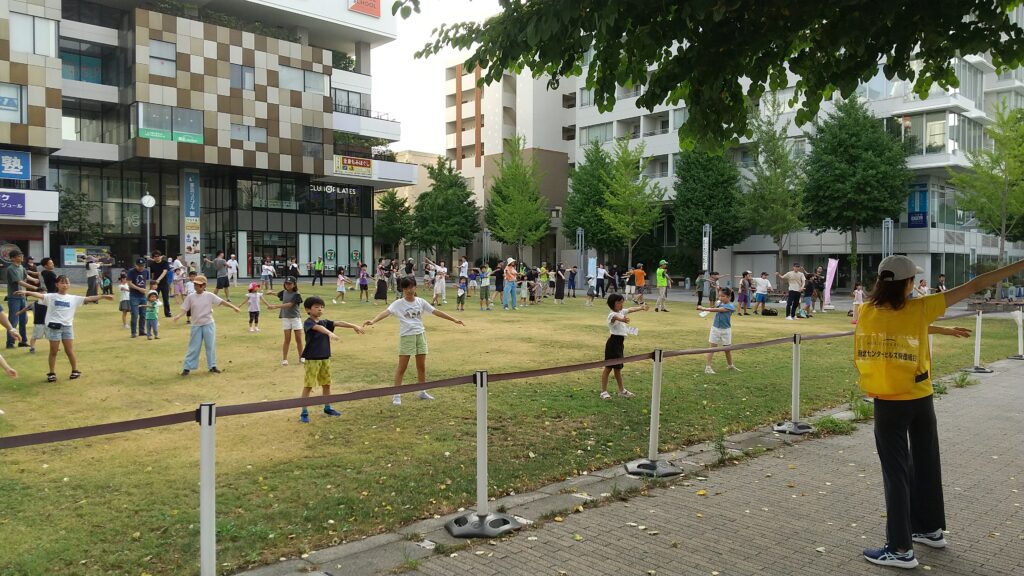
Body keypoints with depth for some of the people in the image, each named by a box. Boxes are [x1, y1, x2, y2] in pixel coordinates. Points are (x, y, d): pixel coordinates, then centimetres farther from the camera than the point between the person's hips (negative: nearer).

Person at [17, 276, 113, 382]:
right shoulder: (51, 297, 0)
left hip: (67, 326, 2)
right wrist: (27, 292, -34)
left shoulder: (73, 298, 7)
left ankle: (75, 370, 20)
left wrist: (103, 296, -3)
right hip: (54, 326, -2)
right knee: (54, 351, 5)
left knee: (69, 351, 6)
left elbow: (88, 298, 4)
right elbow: (40, 295, -16)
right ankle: (52, 373, 16)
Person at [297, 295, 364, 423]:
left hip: (325, 358, 7)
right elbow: (318, 327, -34)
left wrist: (354, 326, -11)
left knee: (326, 384, 15)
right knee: (308, 386, -2)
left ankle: (327, 408, 30)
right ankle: (304, 413, 5)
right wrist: (330, 333, -53)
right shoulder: (308, 323, -14)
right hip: (312, 359, -7)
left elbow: (338, 323, 0)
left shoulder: (324, 322, 8)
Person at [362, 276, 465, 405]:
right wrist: (373, 321, -40)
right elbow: (386, 312, -22)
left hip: (420, 335, 4)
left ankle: (422, 392, 26)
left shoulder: (421, 302, 4)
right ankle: (397, 395, 5)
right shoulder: (398, 303, -7)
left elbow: (436, 312, 7)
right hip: (406, 336, -4)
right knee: (402, 367, -2)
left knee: (421, 366, 11)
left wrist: (454, 320, 6)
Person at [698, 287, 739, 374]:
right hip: (715, 328, 3)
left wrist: (704, 309, -28)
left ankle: (731, 365, 35)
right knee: (712, 347, -1)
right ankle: (707, 367, -4)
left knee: (727, 349, 14)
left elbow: (716, 310, -25)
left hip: (725, 330, -3)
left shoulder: (730, 307, -18)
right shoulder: (720, 303, 0)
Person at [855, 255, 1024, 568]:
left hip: (888, 404, -1)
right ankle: (931, 529, 35)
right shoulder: (919, 308, -12)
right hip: (920, 399, 2)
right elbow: (974, 286, -7)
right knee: (926, 465, 19)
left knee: (897, 472, 3)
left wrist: (944, 330, 18)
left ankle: (901, 549, 5)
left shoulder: (867, 312, -10)